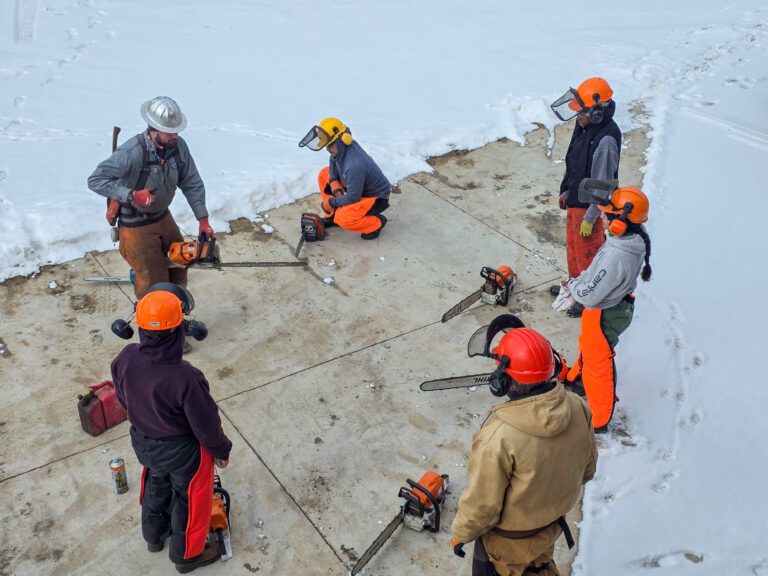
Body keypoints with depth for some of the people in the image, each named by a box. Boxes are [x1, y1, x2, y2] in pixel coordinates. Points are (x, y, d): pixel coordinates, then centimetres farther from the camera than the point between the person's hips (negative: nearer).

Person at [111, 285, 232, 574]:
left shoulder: (125, 360, -23)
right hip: (182, 451, -5)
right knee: (189, 500, 23)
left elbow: (124, 400, -2)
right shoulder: (185, 378, -41)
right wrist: (222, 450, -4)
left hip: (143, 443, 6)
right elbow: (206, 424, -25)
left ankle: (154, 536, 61)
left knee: (156, 487, 34)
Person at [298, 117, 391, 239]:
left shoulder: (354, 165, -37)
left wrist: (332, 203, -15)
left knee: (343, 219, -29)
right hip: (359, 186, 9)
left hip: (376, 197, -9)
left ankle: (377, 222, -4)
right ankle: (332, 215, 16)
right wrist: (334, 182, -5)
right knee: (324, 175, 6)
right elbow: (333, 160, 11)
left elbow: (353, 197, -30)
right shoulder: (342, 147, -12)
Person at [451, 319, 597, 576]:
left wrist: (461, 534, -7)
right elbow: (587, 468, -3)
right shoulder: (577, 408, -21)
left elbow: (481, 505, -26)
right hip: (553, 525, 5)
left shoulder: (497, 436, -40)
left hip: (508, 539, -4)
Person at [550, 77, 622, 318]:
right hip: (575, 199, 9)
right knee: (573, 246, 25)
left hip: (590, 205, -9)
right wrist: (566, 190, 20)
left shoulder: (605, 140, -31)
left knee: (587, 252, 8)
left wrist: (590, 218, -20)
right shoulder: (584, 125, -2)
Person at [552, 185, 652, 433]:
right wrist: (576, 284, -1)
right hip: (619, 304, 8)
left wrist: (571, 285, -11)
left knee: (598, 363, 11)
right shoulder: (634, 240, -10)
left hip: (605, 315, -8)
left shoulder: (615, 257, -39)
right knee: (588, 346, 32)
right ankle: (576, 379, 60)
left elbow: (590, 295, -29)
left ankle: (599, 420, 30)